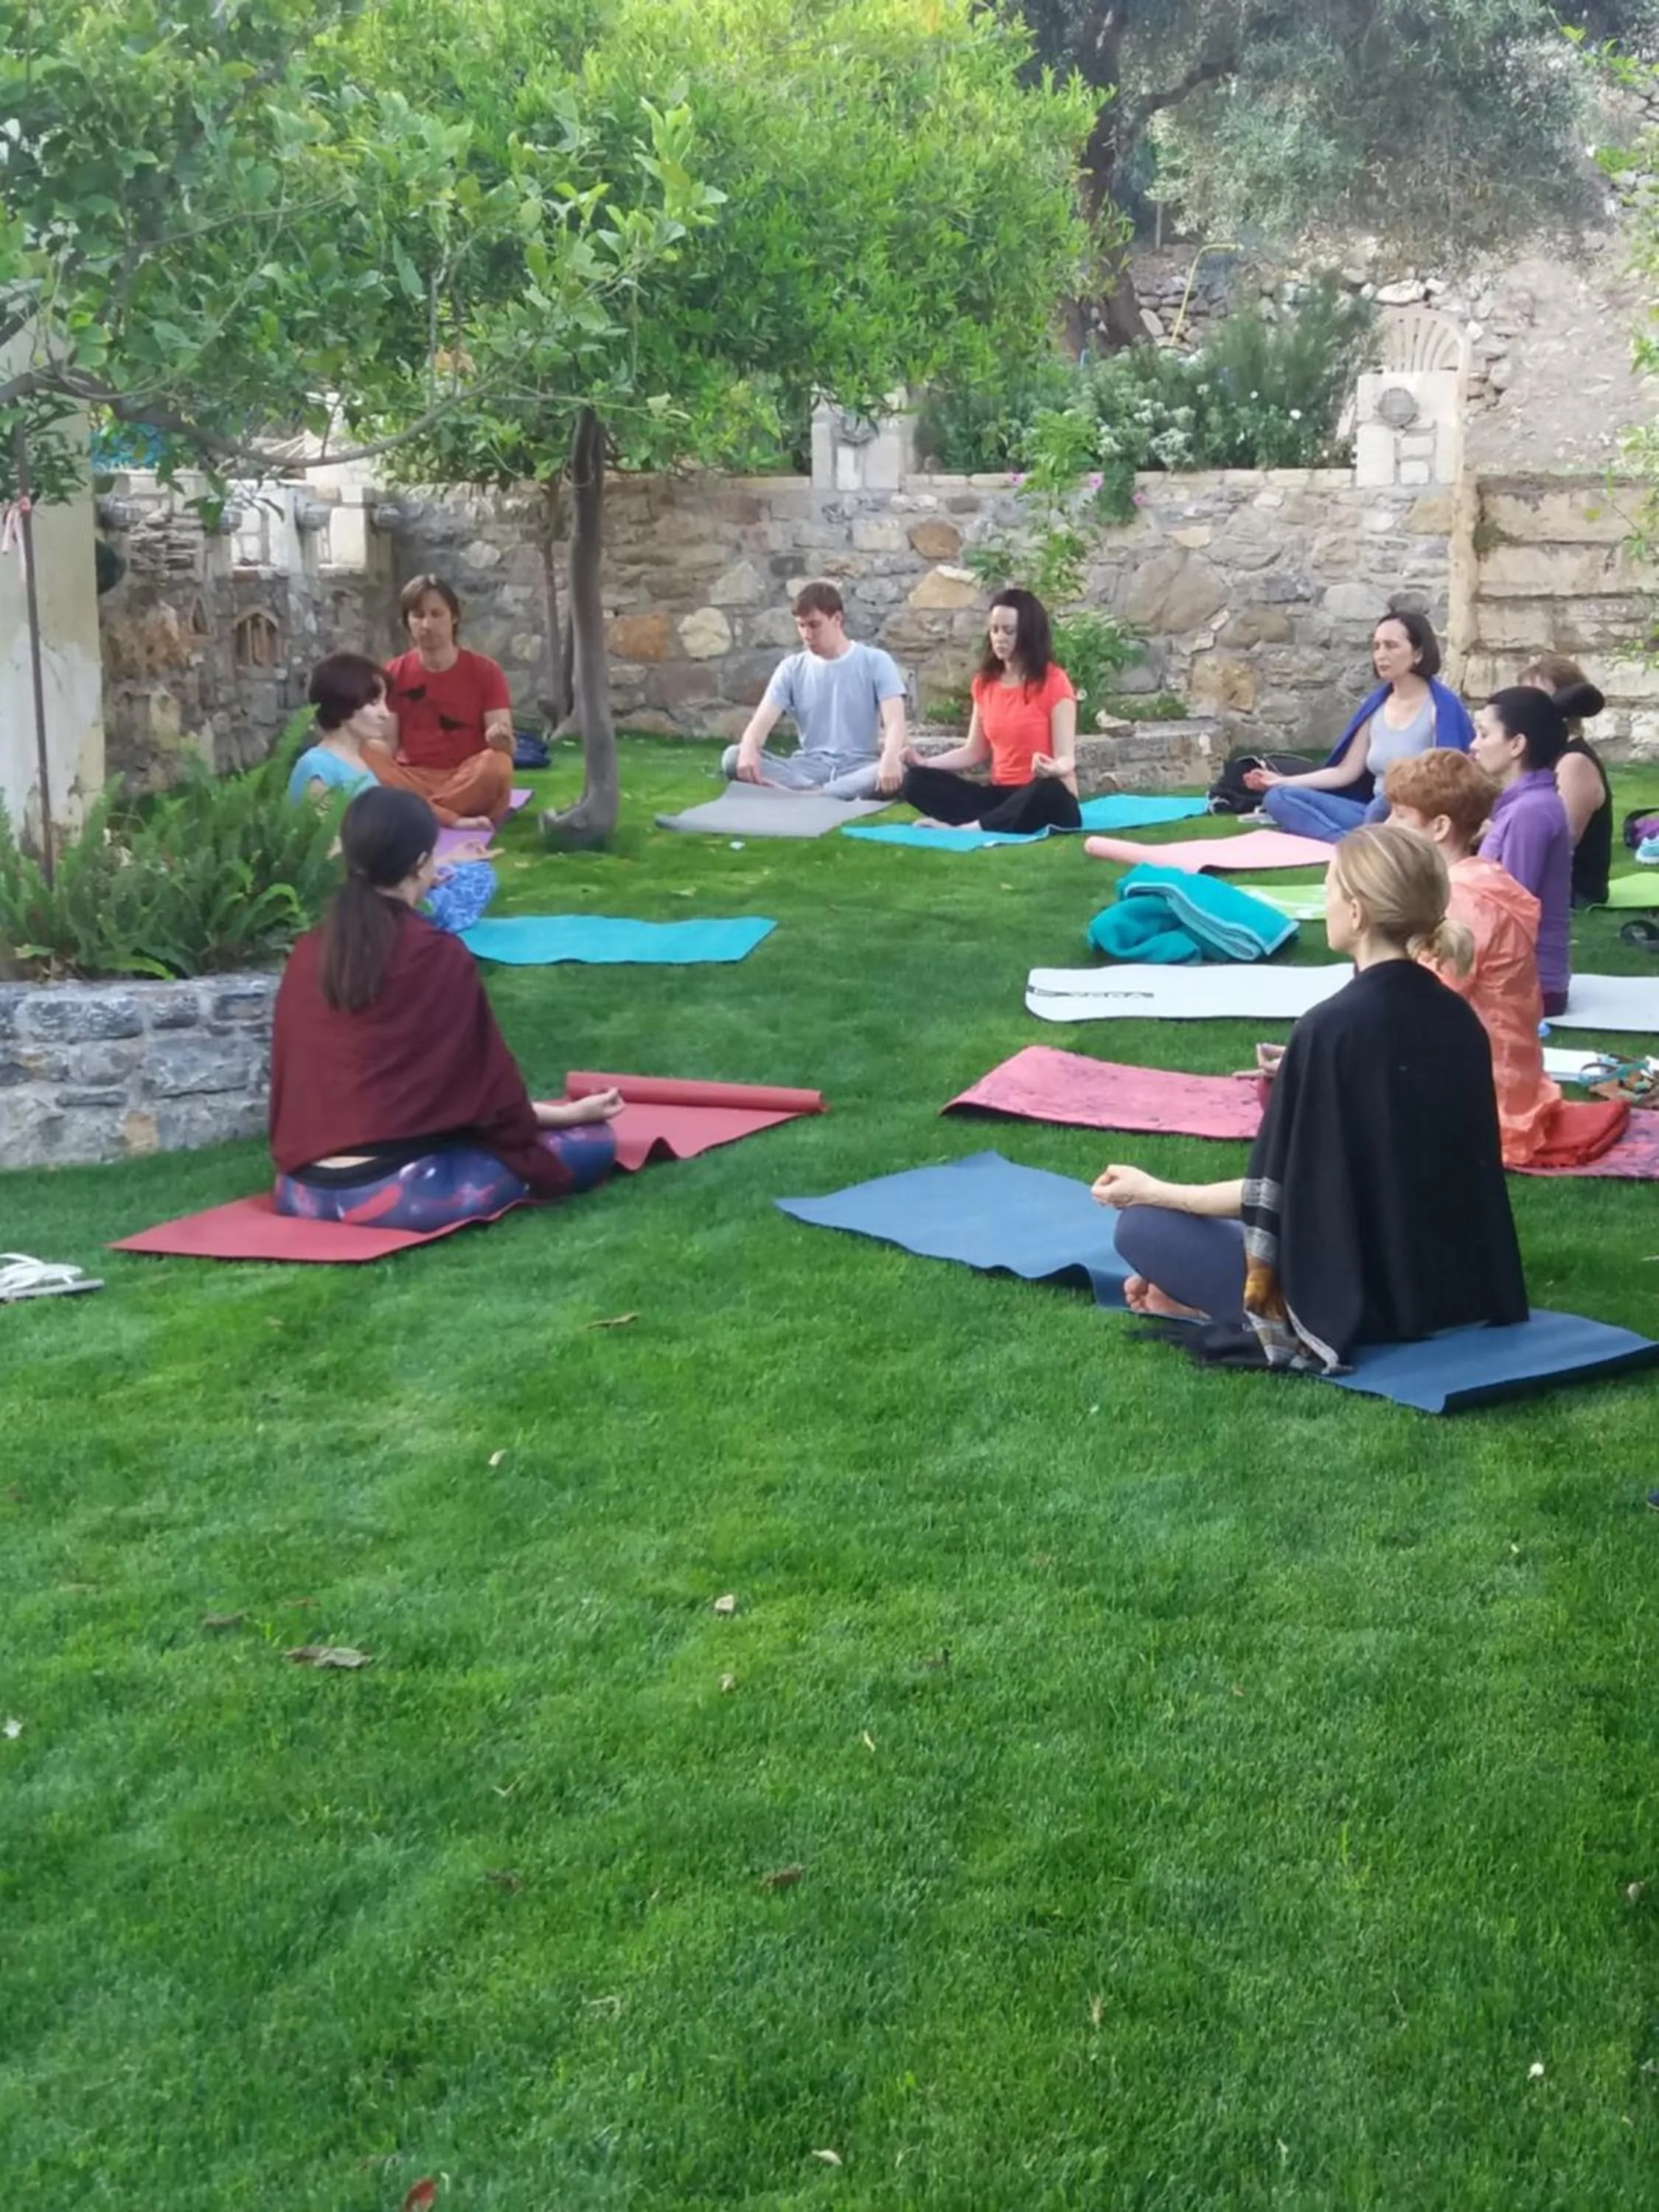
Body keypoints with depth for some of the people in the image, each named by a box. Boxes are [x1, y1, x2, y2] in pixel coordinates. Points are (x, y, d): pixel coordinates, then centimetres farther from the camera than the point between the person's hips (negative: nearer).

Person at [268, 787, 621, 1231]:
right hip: (392, 1191, -7)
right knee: (591, 1143, 0)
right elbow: (487, 1087, -2)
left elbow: (289, 1079, 14)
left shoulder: (305, 955, 5)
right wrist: (571, 1113, 15)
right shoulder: (440, 956, -11)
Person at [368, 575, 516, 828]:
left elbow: (506, 746, -5)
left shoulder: (485, 672, 0)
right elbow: (386, 745, 3)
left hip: (468, 783, -2)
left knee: (497, 765, -34)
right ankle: (454, 820, -34)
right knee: (362, 757, -27)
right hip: (412, 780, 2)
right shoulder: (393, 674, 5)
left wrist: (500, 739, -30)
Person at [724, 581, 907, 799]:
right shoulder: (791, 669, 8)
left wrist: (890, 758, -35)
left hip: (858, 768, -2)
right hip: (809, 767, 3)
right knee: (733, 758, -23)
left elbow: (894, 721, -11)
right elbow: (763, 719, -5)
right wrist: (748, 748, -31)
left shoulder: (876, 662, 1)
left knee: (897, 773, -38)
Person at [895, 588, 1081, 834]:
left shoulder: (1053, 682, -7)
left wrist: (1054, 768, -36)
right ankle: (1001, 825, -31)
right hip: (1000, 795, 6)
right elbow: (974, 751, 15)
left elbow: (1066, 758, -12)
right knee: (917, 782, -13)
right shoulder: (985, 683, 10)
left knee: (1048, 790, -42)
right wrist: (924, 763, -1)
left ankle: (967, 828, -28)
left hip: (1044, 801, -6)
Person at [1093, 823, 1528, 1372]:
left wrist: (1154, 1191, 1)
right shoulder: (1457, 1018, 0)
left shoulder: (1331, 1027, -21)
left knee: (1141, 1225, 7)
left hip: (1354, 1300, -7)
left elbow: (1272, 1193, -15)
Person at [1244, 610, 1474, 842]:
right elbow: (1345, 772, 16)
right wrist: (1283, 781, 9)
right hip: (1375, 815, 8)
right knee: (1278, 798, -12)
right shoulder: (1376, 706, 14)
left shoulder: (1441, 706, -6)